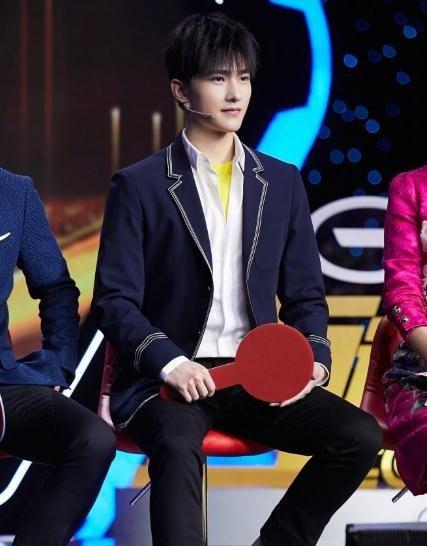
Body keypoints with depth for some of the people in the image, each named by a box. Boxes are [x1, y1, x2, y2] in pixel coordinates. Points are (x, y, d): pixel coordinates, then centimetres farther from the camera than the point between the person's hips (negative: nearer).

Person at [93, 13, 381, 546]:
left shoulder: (282, 182, 13)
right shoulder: (139, 186, 1)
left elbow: (305, 295, 16)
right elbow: (114, 301, -3)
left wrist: (313, 357, -5)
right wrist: (168, 362, -20)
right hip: (169, 380, -4)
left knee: (361, 435, -17)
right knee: (177, 446, -37)